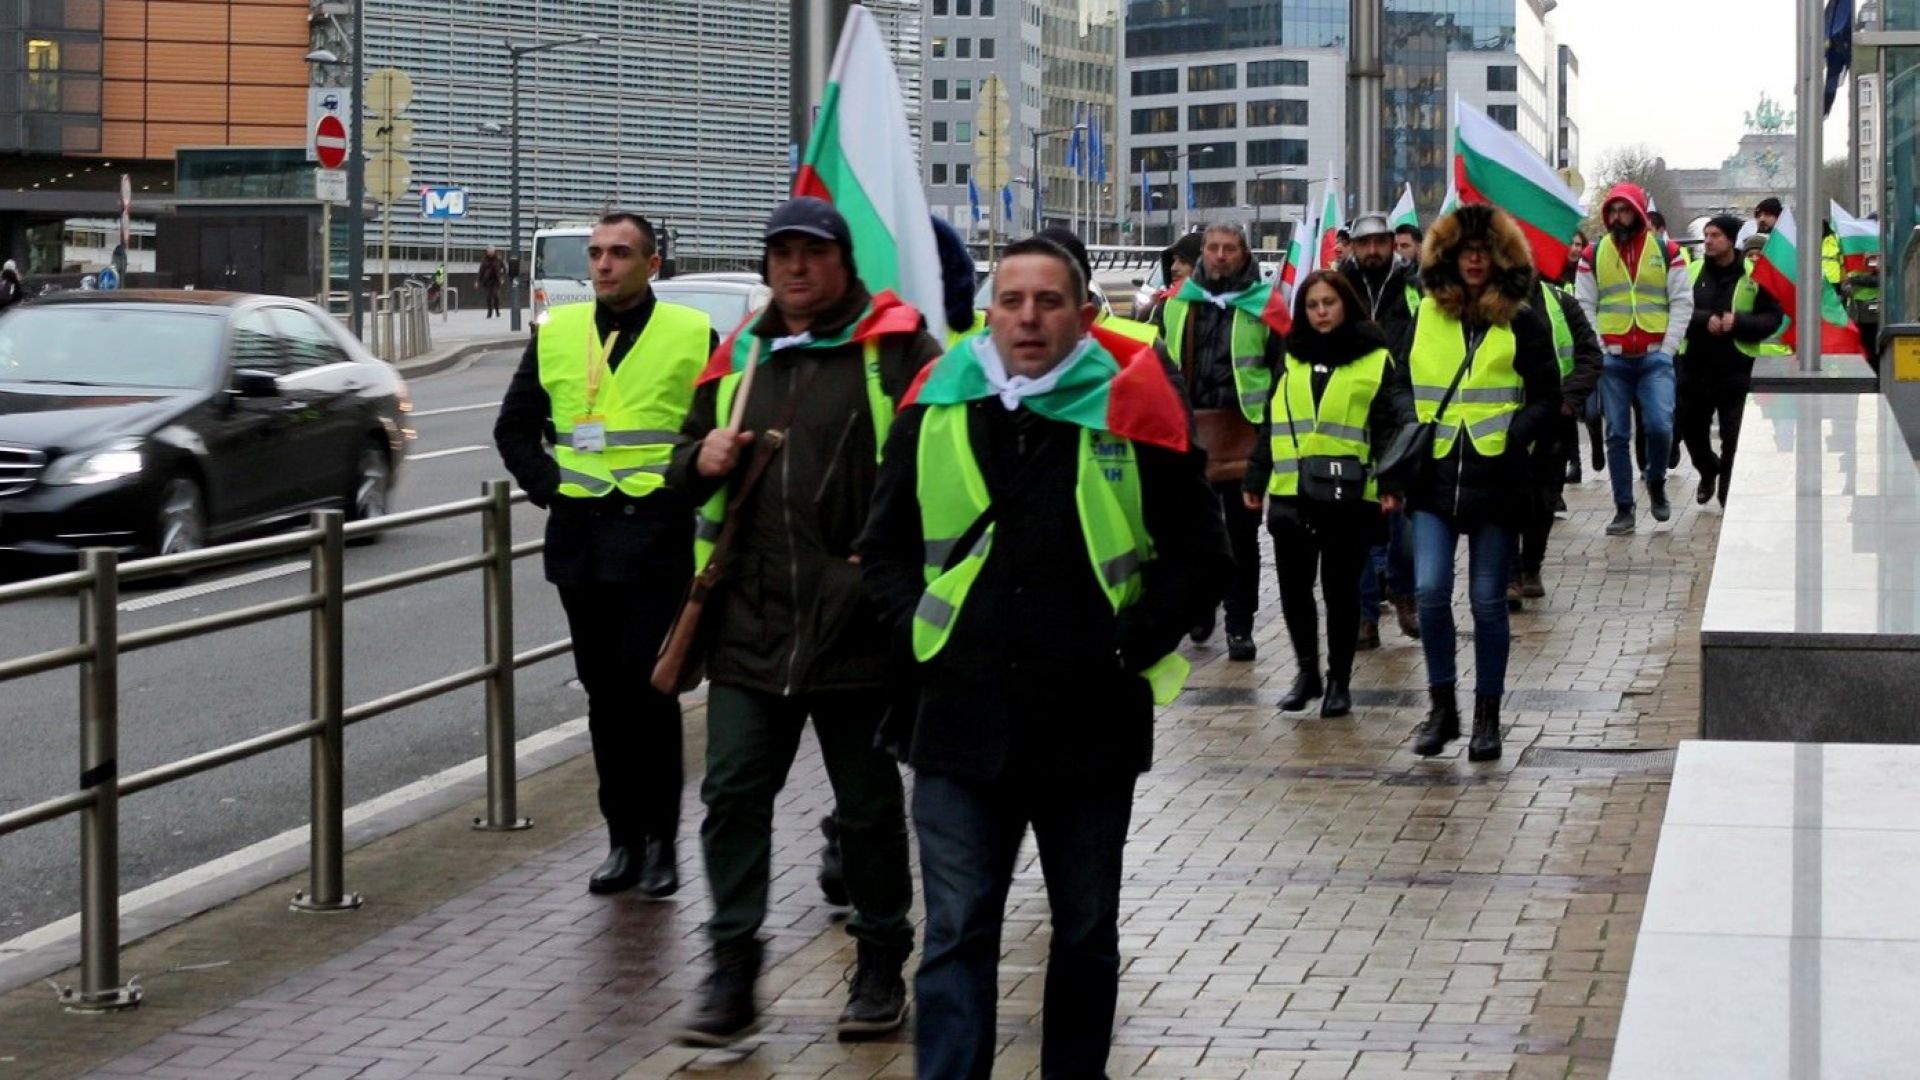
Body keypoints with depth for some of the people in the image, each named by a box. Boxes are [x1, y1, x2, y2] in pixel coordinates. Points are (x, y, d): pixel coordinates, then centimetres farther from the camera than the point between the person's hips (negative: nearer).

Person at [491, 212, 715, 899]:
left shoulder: (692, 334, 0)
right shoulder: (557, 333, 9)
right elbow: (515, 426, 16)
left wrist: (685, 489, -5)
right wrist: (548, 486, 3)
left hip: (657, 534, -4)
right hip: (580, 536, 4)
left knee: (649, 687, -7)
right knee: (604, 691, 7)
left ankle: (659, 842, 2)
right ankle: (623, 838, 15)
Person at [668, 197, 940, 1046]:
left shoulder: (893, 346, -4)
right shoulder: (738, 357, 14)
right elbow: (685, 468, 23)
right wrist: (702, 460, -1)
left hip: (855, 625, -4)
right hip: (749, 625, 4)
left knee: (868, 805, 9)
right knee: (733, 794, 1)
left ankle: (881, 968, 23)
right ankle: (732, 974, 9)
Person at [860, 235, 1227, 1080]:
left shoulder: (1129, 411, -3)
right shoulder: (937, 408, 3)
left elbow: (1196, 552, 3)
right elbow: (885, 548, 12)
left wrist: (1133, 646, -7)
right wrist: (920, 637, -1)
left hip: (1089, 724, 0)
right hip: (961, 723, 1)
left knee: (1086, 934, 13)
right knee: (956, 936, 1)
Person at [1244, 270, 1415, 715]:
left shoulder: (1375, 359, 2)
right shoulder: (1291, 359, 14)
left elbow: (1388, 426, -3)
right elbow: (1271, 423, 17)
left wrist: (1391, 483, -13)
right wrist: (1256, 480, 13)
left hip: (1349, 494, -3)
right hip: (1292, 492, 3)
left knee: (1341, 589, 4)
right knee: (1294, 587, 2)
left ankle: (1339, 680, 15)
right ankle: (1307, 671, 19)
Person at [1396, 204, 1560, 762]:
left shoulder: (1523, 321, 2)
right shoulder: (1426, 315, 10)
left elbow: (1546, 397, 3)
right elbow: (1403, 383, 19)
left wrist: (1514, 435, -13)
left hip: (1496, 479, -2)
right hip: (1435, 476, 2)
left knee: (1487, 600, 3)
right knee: (1431, 591, -10)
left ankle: (1487, 716, 14)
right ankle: (1442, 706, 6)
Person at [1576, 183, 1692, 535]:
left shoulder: (1666, 251, 5)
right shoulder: (1594, 254, 7)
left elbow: (1682, 302, 4)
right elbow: (1585, 306, 7)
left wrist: (1668, 348, -5)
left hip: (1655, 357, -1)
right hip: (1612, 359, 1)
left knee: (1659, 425, -15)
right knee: (1617, 435, 3)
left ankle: (1656, 482, 14)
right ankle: (1623, 510, 9)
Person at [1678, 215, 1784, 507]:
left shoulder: (1754, 274, -2)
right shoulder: (1692, 272, 4)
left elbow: (1774, 317, -3)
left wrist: (1738, 322, -18)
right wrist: (1704, 320, -19)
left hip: (1736, 367, -3)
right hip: (1696, 364, 3)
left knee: (1734, 435, -1)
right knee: (1691, 426, 14)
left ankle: (1728, 491, 13)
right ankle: (1708, 470, 42)